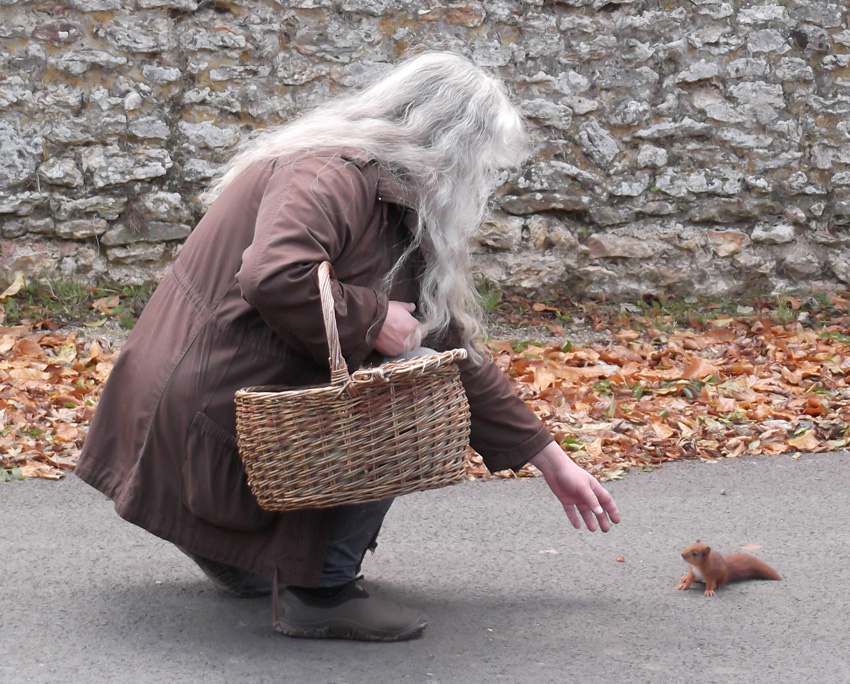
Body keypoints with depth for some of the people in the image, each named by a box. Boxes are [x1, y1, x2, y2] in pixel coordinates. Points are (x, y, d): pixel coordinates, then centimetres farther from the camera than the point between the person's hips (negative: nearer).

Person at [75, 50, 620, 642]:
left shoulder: (397, 211, 15)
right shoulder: (331, 173, -15)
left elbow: (456, 352, 18)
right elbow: (272, 278, -35)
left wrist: (552, 462, 19)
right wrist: (373, 318, -18)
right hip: (205, 427, -10)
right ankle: (322, 587, -10)